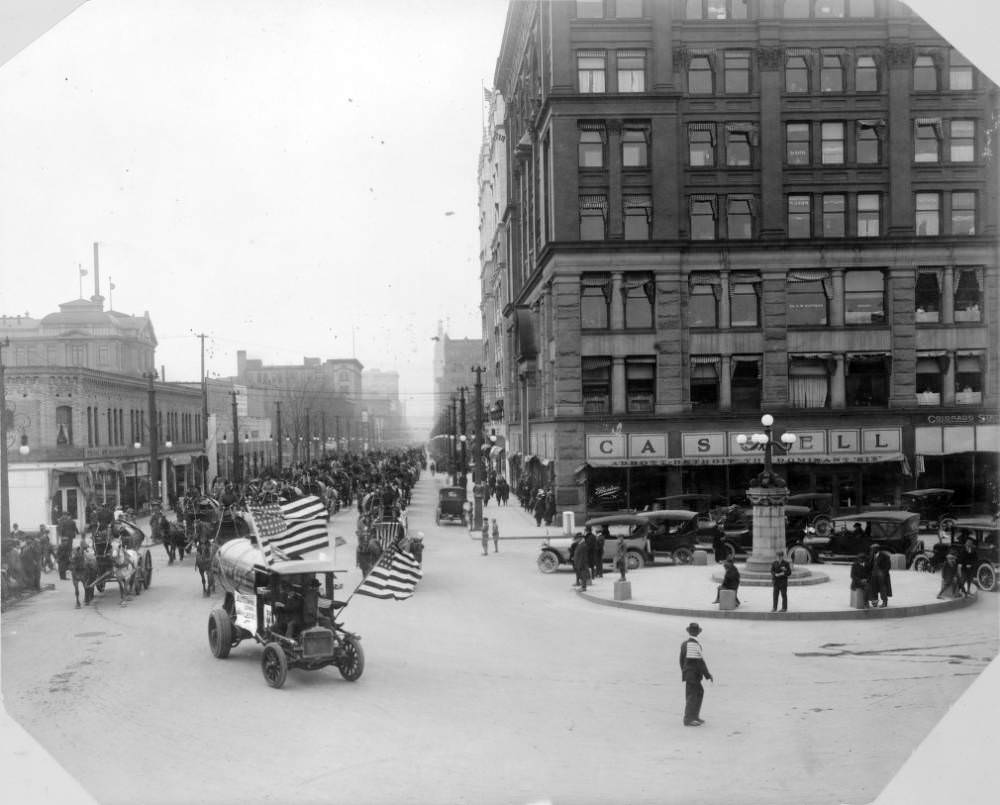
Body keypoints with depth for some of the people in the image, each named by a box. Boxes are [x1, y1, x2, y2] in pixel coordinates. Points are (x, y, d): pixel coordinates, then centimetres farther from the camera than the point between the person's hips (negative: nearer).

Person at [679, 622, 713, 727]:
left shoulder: (684, 644, 7)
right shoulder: (695, 645, -19)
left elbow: (681, 660, 15)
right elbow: (700, 662, -18)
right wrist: (708, 675, -12)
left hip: (687, 674, 9)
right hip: (694, 675, -9)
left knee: (699, 692, 17)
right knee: (692, 696, -3)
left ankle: (694, 716, 22)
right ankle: (688, 720, 1)